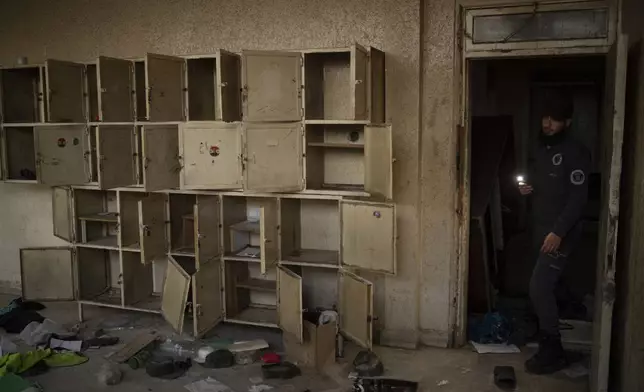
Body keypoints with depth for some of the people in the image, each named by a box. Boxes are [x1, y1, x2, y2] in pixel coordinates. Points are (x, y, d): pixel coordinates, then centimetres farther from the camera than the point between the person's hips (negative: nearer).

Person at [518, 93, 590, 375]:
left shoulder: (576, 153, -12)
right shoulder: (541, 149, 13)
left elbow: (578, 197, -18)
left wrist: (559, 231, -24)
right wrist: (526, 187, 0)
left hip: (560, 232, -8)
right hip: (541, 229, 8)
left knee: (539, 288, -12)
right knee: (544, 288, 13)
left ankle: (553, 353, 1)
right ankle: (549, 345, 26)